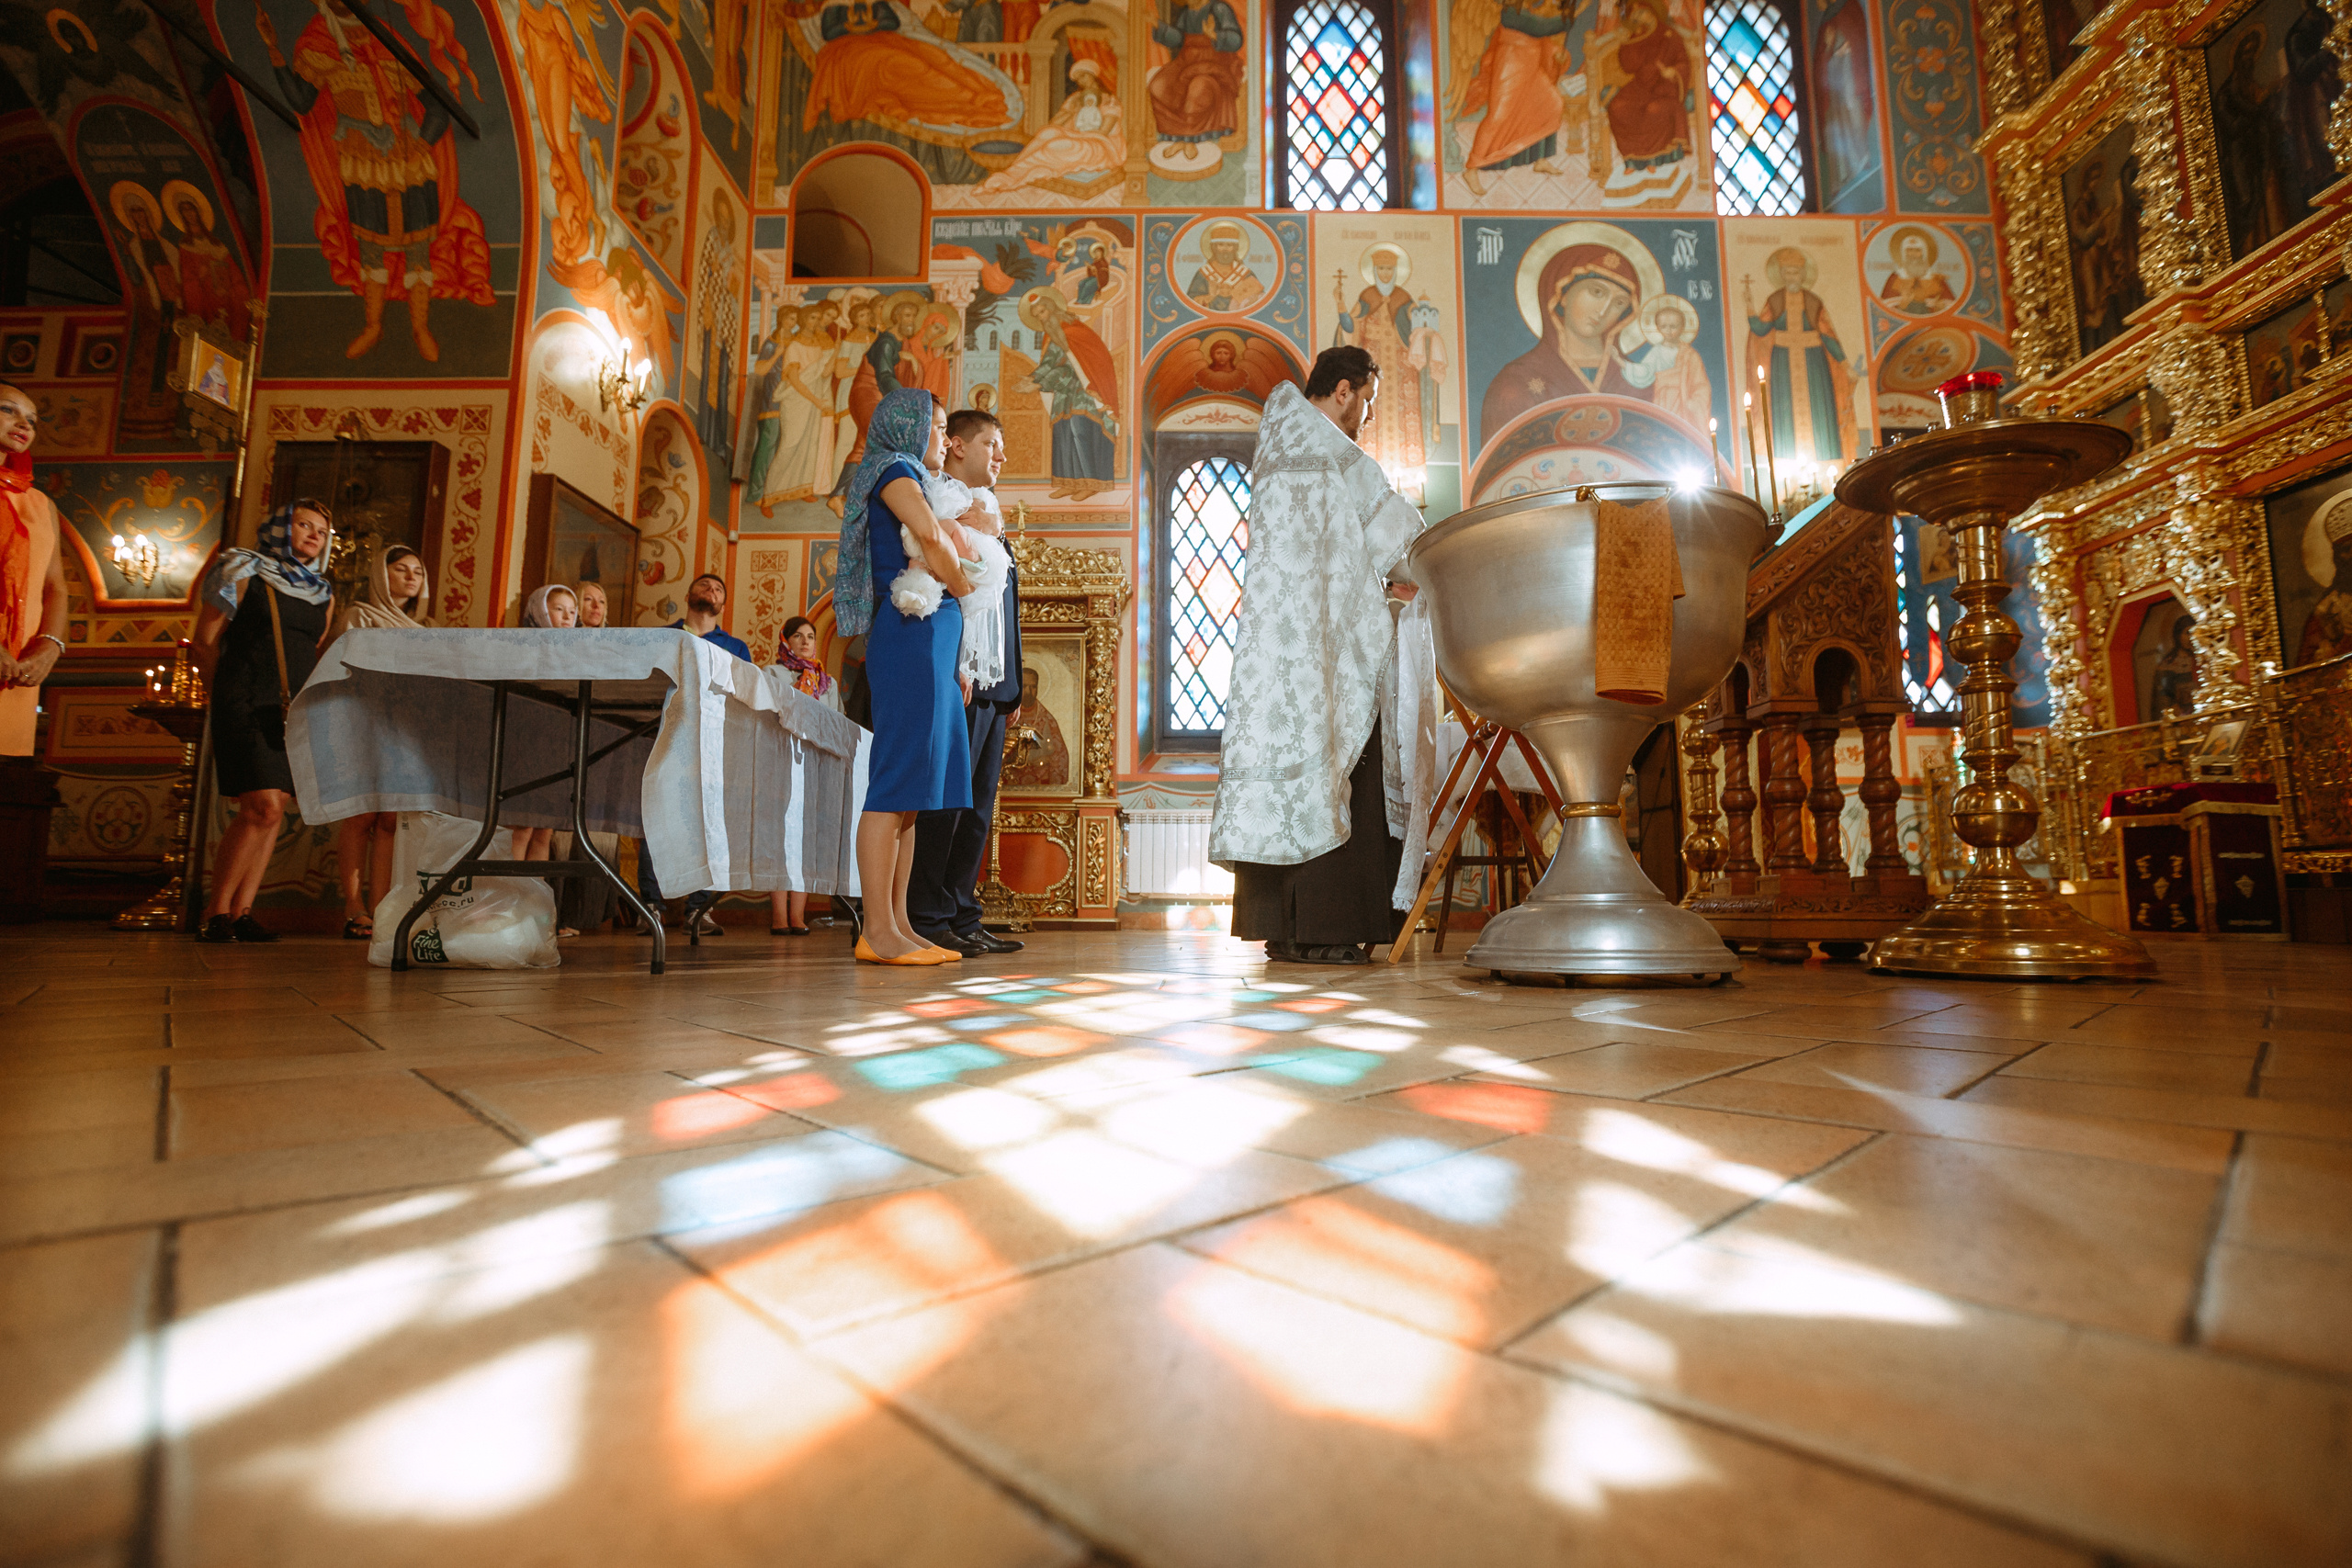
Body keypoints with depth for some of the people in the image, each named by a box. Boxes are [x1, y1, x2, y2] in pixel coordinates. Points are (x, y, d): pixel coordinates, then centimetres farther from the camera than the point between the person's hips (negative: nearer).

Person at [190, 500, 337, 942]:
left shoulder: (323, 594, 18)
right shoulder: (244, 571, 5)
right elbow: (204, 643, 5)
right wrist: (229, 696, 5)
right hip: (246, 706, -5)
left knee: (273, 812, 2)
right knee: (263, 807, -15)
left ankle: (241, 912, 7)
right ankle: (216, 912, -3)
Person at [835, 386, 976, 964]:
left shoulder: (911, 479, 30)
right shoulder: (893, 468, 0)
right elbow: (931, 536, -16)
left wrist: (951, 529, 3)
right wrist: (962, 585, 0)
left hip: (934, 640, 10)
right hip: (912, 632, -10)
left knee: (912, 788, 5)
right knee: (898, 779, -12)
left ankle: (897, 924, 8)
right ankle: (878, 932, -11)